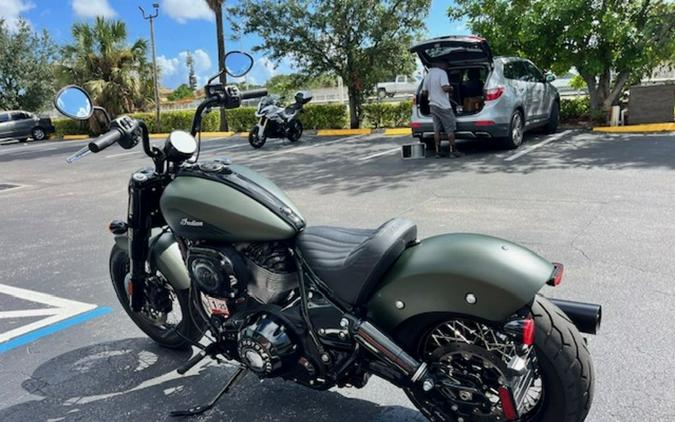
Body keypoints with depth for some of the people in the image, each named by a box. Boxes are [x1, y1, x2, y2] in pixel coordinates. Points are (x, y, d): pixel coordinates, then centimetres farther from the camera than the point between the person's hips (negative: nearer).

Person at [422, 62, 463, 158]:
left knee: (437, 130, 7)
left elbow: (424, 92, 14)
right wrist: (451, 89, -3)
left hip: (433, 106, 7)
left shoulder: (428, 74, 12)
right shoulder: (442, 73, -11)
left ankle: (438, 151, 6)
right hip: (443, 106, -7)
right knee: (450, 129, 0)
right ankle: (453, 150, 1)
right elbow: (445, 87, -23)